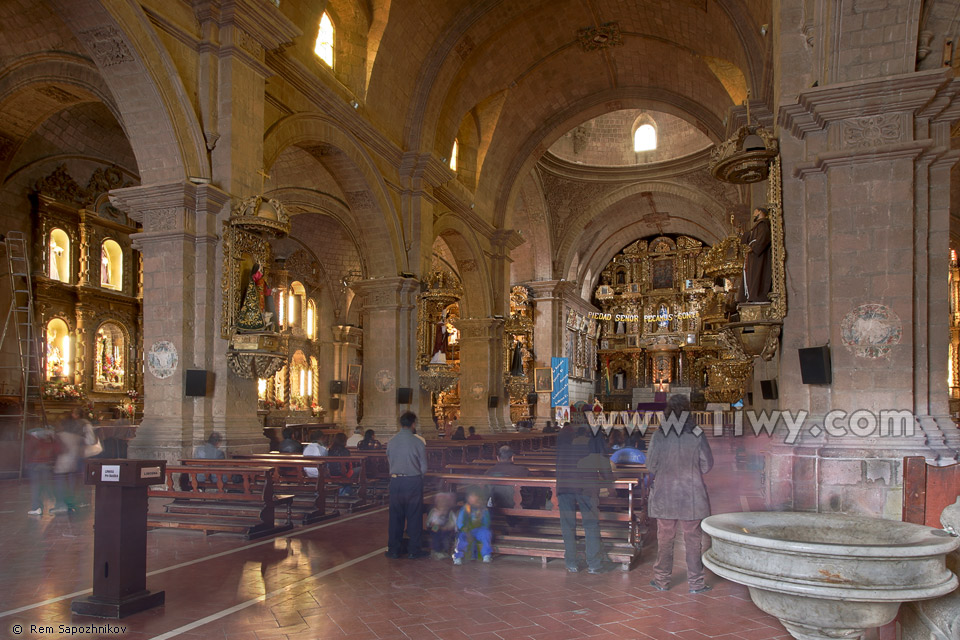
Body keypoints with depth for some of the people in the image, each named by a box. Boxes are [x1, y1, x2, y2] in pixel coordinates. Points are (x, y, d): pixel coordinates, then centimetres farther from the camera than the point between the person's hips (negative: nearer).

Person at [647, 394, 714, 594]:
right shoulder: (697, 434, -10)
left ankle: (662, 580, 19)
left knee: (665, 538, 12)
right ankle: (695, 582, 15)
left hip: (665, 495, 1)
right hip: (692, 496, -1)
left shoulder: (659, 435, -8)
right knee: (693, 539, 10)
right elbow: (707, 464, -3)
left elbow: (651, 465, -2)